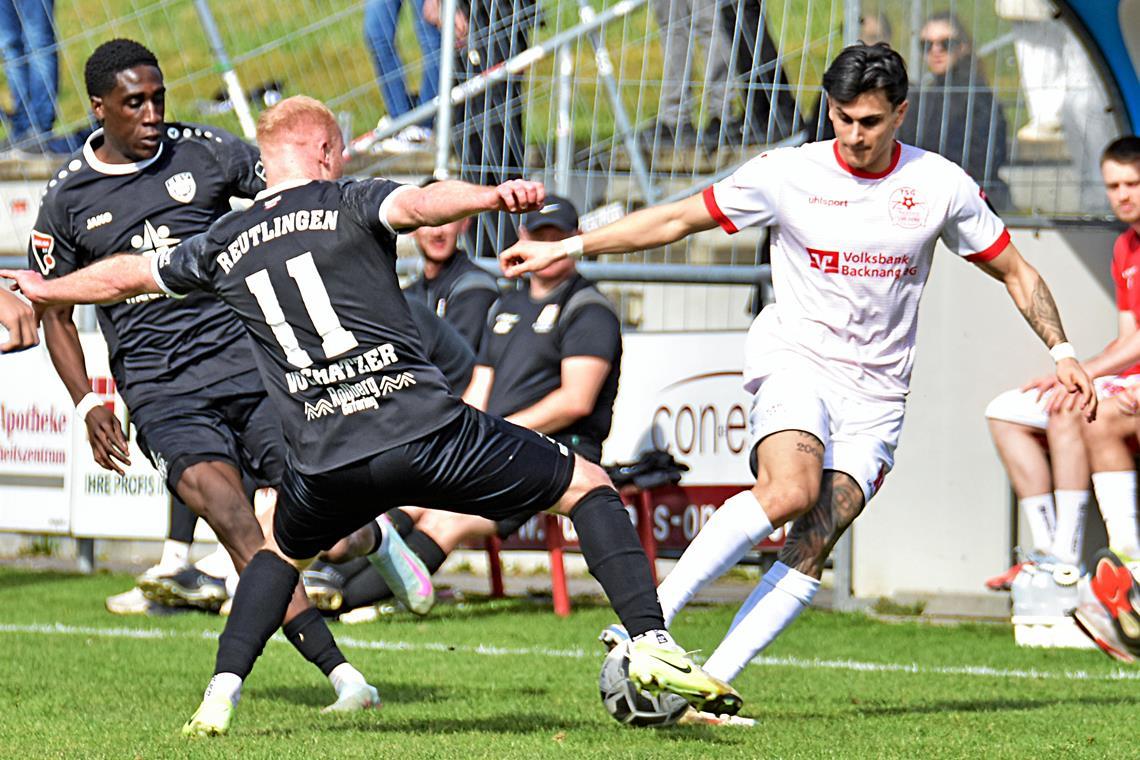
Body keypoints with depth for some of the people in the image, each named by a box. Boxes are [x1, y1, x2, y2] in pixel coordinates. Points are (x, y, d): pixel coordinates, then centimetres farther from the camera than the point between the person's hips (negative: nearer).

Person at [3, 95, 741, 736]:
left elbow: (125, 274, 32)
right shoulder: (352, 203, 5)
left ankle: (221, 696, 19)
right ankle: (652, 645, -7)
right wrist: (492, 196, -37)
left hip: (327, 463, 4)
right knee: (587, 485, 10)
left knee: (283, 550, 35)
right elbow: (417, 203, -19)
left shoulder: (224, 245, 17)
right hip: (426, 430, -4)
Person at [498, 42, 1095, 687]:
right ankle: (649, 616, -27)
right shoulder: (788, 175, -3)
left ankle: (712, 682, -16)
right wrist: (567, 248, -1)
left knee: (813, 545, -15)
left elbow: (1014, 271, 14)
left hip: (877, 393, 2)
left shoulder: (941, 186, 1)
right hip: (797, 360, -2)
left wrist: (1063, 352, 3)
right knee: (790, 491, -31)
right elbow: (676, 221, 3)